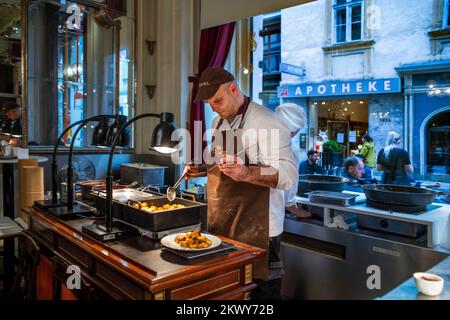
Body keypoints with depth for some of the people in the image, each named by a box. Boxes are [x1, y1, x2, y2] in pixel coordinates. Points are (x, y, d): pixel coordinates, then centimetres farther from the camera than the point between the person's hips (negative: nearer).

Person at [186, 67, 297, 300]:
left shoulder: (266, 121, -15)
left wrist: (246, 173, -36)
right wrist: (200, 169, 5)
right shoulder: (218, 122, 11)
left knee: (260, 288, 6)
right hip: (220, 225, 8)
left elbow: (287, 175, -21)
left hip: (257, 229, -7)